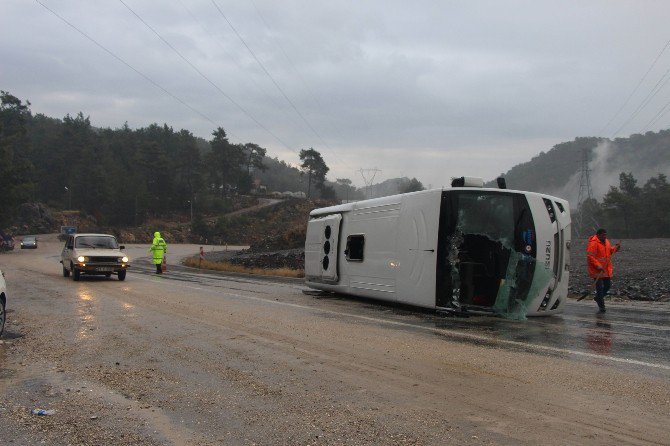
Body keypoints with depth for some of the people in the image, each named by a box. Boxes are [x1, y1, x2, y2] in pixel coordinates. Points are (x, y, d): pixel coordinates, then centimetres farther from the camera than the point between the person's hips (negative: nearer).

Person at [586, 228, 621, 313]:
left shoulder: (606, 241, 10)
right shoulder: (593, 243, -17)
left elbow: (609, 251, 26)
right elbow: (590, 256, -21)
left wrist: (615, 248, 5)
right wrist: (598, 266, -27)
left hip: (607, 270, 8)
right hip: (597, 270, -8)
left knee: (608, 285, 15)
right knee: (600, 287, -5)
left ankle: (598, 297, 38)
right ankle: (601, 307, 1)